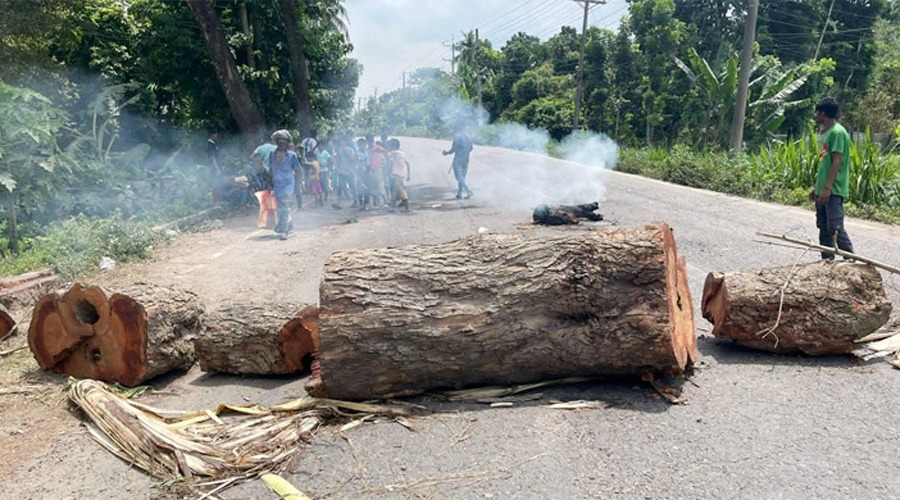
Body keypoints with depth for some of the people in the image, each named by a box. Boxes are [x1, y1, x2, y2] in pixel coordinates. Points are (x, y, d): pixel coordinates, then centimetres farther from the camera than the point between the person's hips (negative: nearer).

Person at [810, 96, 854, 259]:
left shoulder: (837, 132, -11)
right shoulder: (826, 132, 18)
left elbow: (837, 162, -18)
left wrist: (827, 188, -23)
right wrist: (816, 188, 21)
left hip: (834, 190, -10)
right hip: (823, 190, 10)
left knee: (835, 227, -13)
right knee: (824, 228, 10)